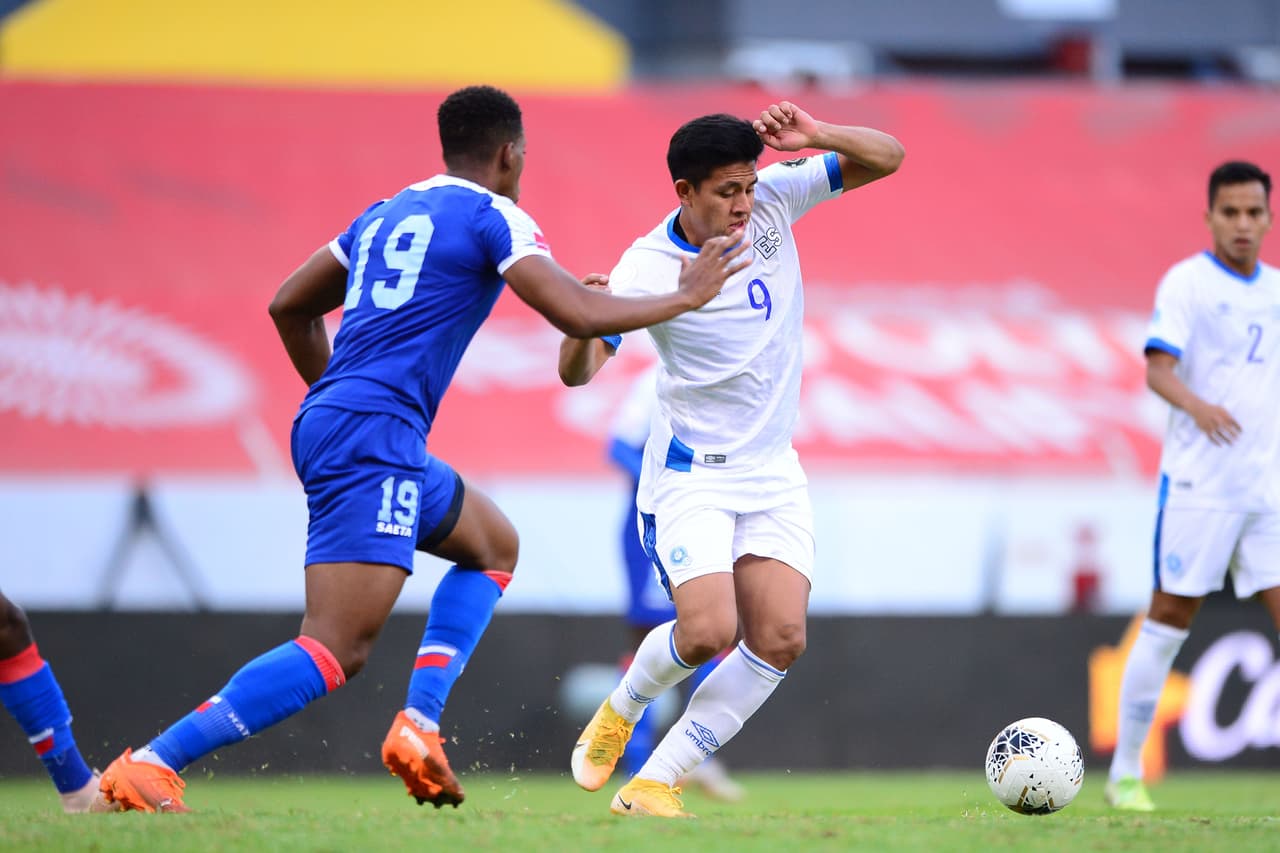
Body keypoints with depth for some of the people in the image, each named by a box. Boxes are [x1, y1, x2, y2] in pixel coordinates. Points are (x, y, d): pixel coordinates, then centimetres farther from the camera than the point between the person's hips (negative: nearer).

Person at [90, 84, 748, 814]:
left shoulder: (386, 215, 21)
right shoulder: (494, 217, -2)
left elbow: (290, 306, 26)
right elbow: (579, 316, -10)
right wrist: (684, 298, 4)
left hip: (327, 424, 9)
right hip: (373, 441, -9)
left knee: (495, 546, 27)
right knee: (335, 652, -16)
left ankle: (419, 724, 9)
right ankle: (150, 766, -25)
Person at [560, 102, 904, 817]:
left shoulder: (772, 199, -5)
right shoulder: (647, 269, -17)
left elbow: (887, 158, -2)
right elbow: (577, 372, -19)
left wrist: (816, 137, -22)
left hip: (774, 474, 5)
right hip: (691, 474, -5)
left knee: (781, 638, -10)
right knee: (707, 633, -21)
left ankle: (653, 785, -1)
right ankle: (621, 712, 13)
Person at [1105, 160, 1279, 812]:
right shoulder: (1187, 283, -6)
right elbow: (1158, 367, -18)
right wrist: (1196, 405, -36)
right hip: (1197, 483, -5)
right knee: (1170, 617, -1)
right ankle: (1125, 771, 10)